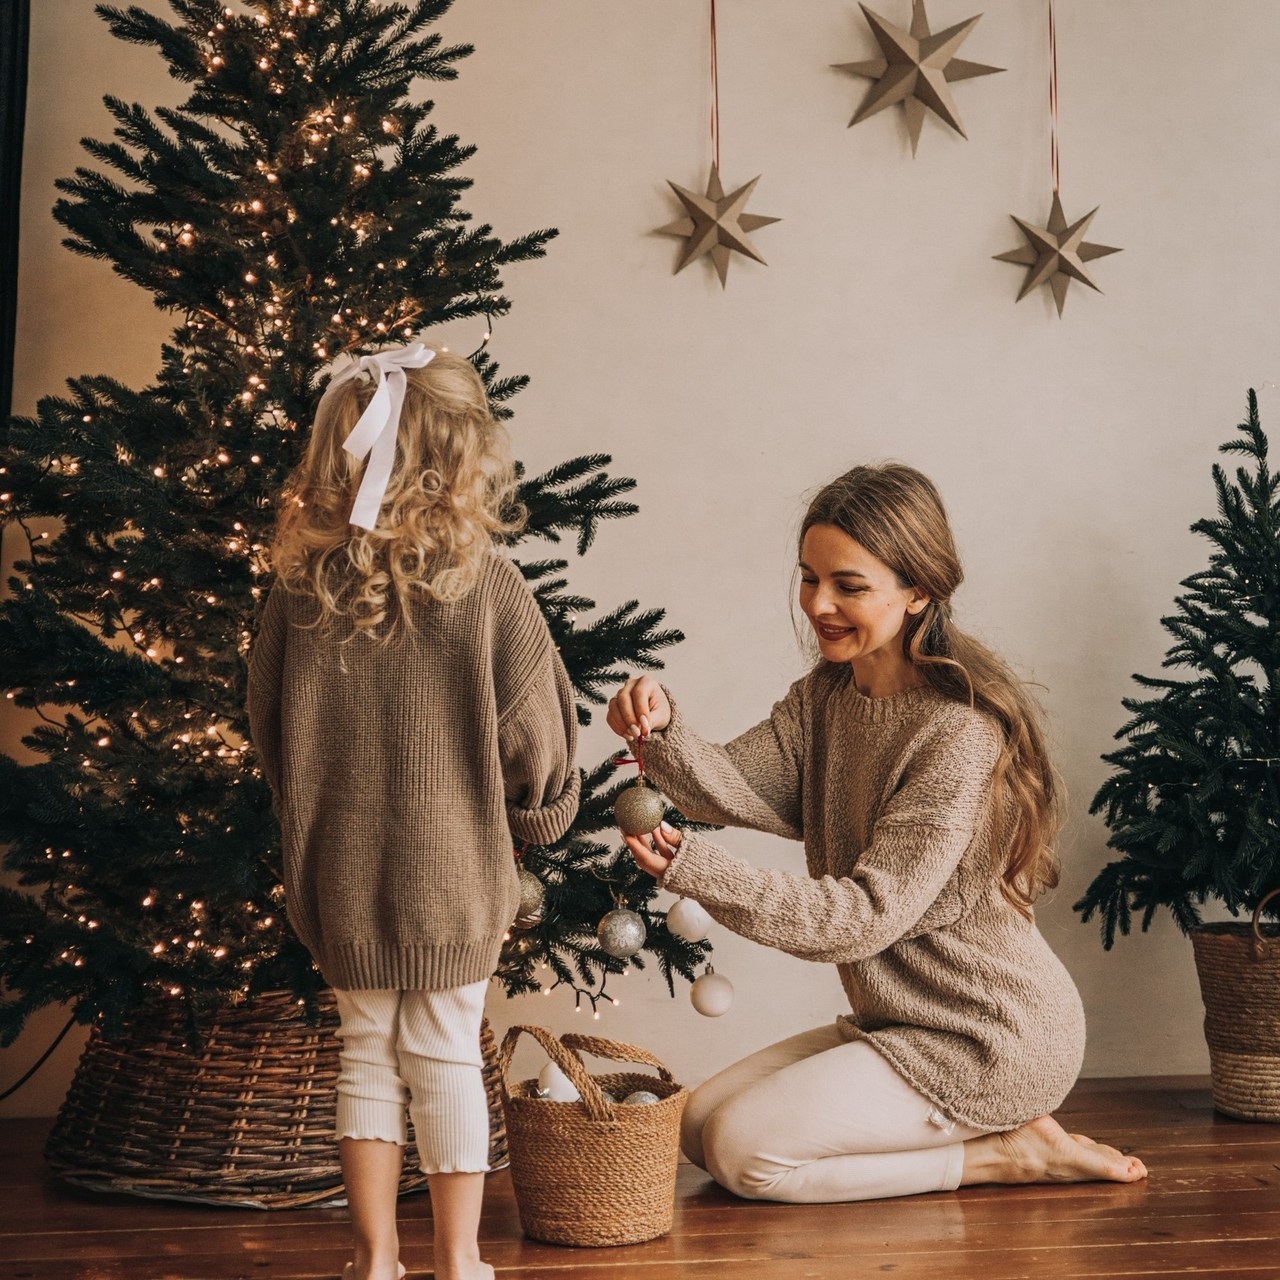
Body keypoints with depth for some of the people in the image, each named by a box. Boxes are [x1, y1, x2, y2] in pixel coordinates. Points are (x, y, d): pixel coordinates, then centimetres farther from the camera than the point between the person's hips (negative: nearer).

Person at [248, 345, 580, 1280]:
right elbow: (534, 737, -7)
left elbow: (268, 730, 3)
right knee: (448, 1059, 12)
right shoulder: (489, 589, -15)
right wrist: (541, 815, 13)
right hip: (454, 876, -2)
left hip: (340, 878, 2)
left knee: (368, 1056, 16)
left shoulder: (299, 591, -8)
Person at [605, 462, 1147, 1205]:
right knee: (701, 1123, 10)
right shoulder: (826, 696, 3)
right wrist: (663, 730, -33)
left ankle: (1008, 1156, 0)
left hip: (990, 1040, -9)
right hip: (897, 1019, 9)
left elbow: (871, 913, -27)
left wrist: (699, 871, -36)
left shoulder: (960, 735, -24)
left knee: (744, 1149, -13)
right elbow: (737, 788, -12)